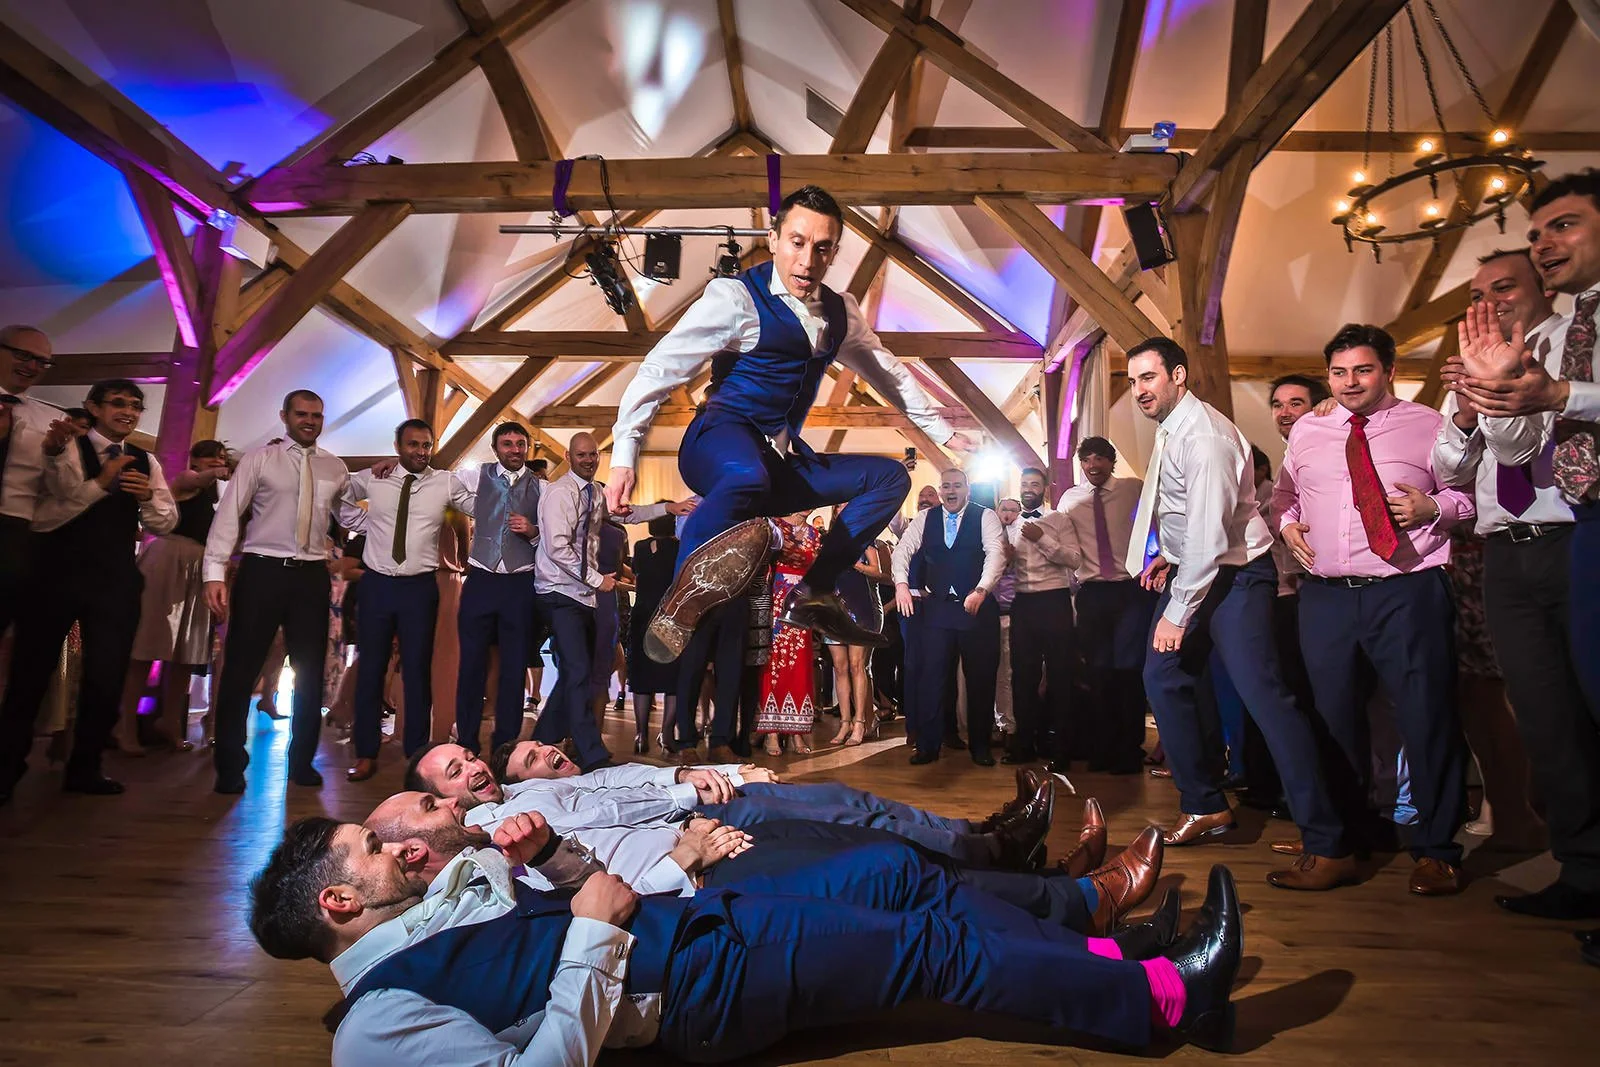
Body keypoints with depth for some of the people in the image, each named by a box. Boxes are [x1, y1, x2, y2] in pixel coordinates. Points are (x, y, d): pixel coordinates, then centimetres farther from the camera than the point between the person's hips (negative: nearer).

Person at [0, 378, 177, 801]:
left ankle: (84, 767, 21)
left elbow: (165, 523, 6)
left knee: (107, 677, 6)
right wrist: (100, 483, -23)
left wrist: (148, 496, -14)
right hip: (57, 573, -4)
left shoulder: (145, 461, 10)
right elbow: (42, 516, -14)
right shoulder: (66, 448, -4)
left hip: (116, 579, 4)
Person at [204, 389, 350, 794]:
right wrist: (215, 572, -14)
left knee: (311, 672, 8)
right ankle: (230, 765, 13)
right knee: (241, 668, 0)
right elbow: (228, 513, -6)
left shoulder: (335, 467, 11)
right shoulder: (258, 458, 1)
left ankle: (302, 762, 22)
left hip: (312, 575, 3)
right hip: (262, 569, -3)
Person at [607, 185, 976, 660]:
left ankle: (814, 593, -7)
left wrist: (945, 433, 28)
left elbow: (888, 373, 27)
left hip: (784, 459, 7)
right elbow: (658, 370, -13)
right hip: (721, 442, -7)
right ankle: (676, 608, -28)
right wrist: (624, 459, -21)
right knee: (748, 477, -42)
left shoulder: (840, 312, 13)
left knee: (891, 476, 1)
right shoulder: (736, 296, -8)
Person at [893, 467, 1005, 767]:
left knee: (981, 678, 6)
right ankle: (927, 746, 9)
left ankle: (980, 746, 20)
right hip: (937, 607, 2)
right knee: (931, 676, -1)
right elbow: (903, 549, 4)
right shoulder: (925, 519, 9)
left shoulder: (985, 517, 0)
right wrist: (901, 583, -12)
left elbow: (996, 553, -11)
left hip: (977, 605, -1)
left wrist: (981, 590, -25)